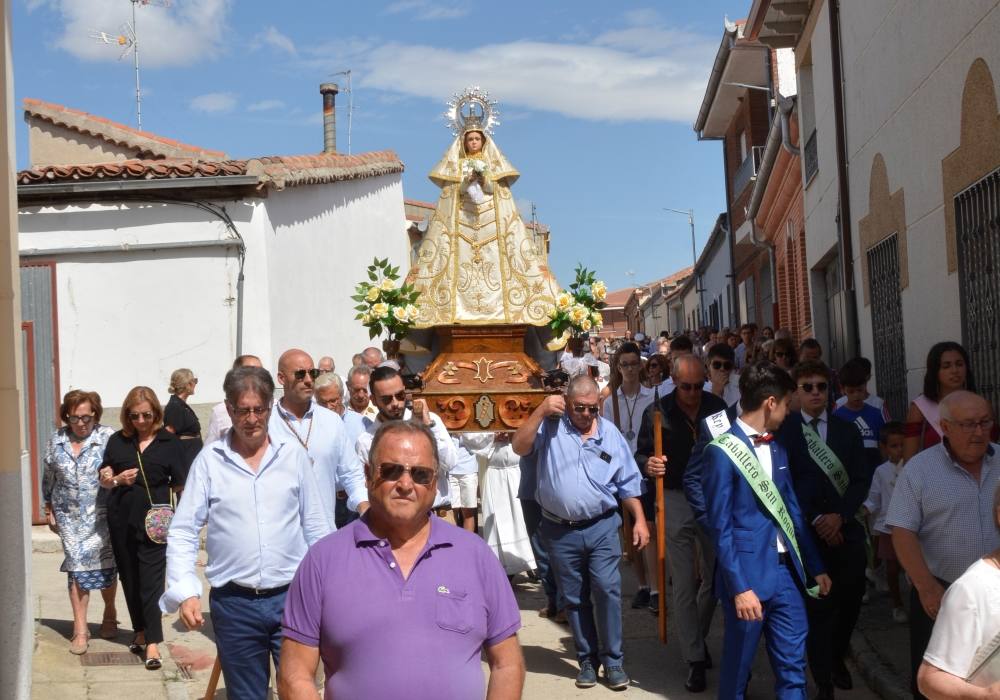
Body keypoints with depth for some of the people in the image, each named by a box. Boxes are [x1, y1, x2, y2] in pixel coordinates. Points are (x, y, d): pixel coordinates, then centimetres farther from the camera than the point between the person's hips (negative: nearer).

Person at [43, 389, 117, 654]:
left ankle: (109, 613, 32)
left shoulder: (108, 438, -8)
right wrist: (49, 509, 16)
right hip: (69, 516, 3)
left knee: (104, 565, 6)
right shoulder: (56, 440, 5)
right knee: (76, 568, 2)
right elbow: (48, 478, 14)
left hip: (101, 516, -3)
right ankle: (80, 630, 6)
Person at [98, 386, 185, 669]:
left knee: (151, 581, -6)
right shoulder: (117, 441, 6)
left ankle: (152, 643, -4)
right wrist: (117, 479, -10)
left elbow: (180, 484, 1)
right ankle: (140, 631, 29)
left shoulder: (169, 442, -3)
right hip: (122, 521, 4)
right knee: (129, 579, 13)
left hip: (154, 521, -4)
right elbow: (103, 479, 10)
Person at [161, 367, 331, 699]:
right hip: (233, 603, 0)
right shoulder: (208, 460, -1)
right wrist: (185, 592, -12)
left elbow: (316, 528, 7)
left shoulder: (294, 455, 2)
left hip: (291, 597, 0)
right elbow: (183, 532, -1)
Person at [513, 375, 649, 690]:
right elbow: (519, 447, -15)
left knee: (607, 590, -8)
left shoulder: (610, 434, 3)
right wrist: (541, 410, -19)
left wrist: (639, 520, 3)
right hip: (559, 532, 0)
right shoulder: (550, 426, -1)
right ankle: (588, 659, 23)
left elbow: (628, 483, 8)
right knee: (574, 599, 10)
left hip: (601, 527, 0)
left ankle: (612, 660, 5)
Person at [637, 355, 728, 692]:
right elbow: (641, 454, 0)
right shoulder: (657, 412, -5)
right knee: (684, 584, 1)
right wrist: (647, 465, -22)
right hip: (675, 500, -2)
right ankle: (694, 659, 10)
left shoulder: (717, 406, 0)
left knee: (714, 576, 9)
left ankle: (698, 637, 34)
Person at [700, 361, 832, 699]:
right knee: (738, 666, 8)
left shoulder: (776, 448, 11)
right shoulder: (722, 451, -12)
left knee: (793, 666, 10)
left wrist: (815, 566, 16)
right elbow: (720, 527, -14)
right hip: (748, 574, -7)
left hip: (787, 570, 7)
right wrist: (739, 587, -17)